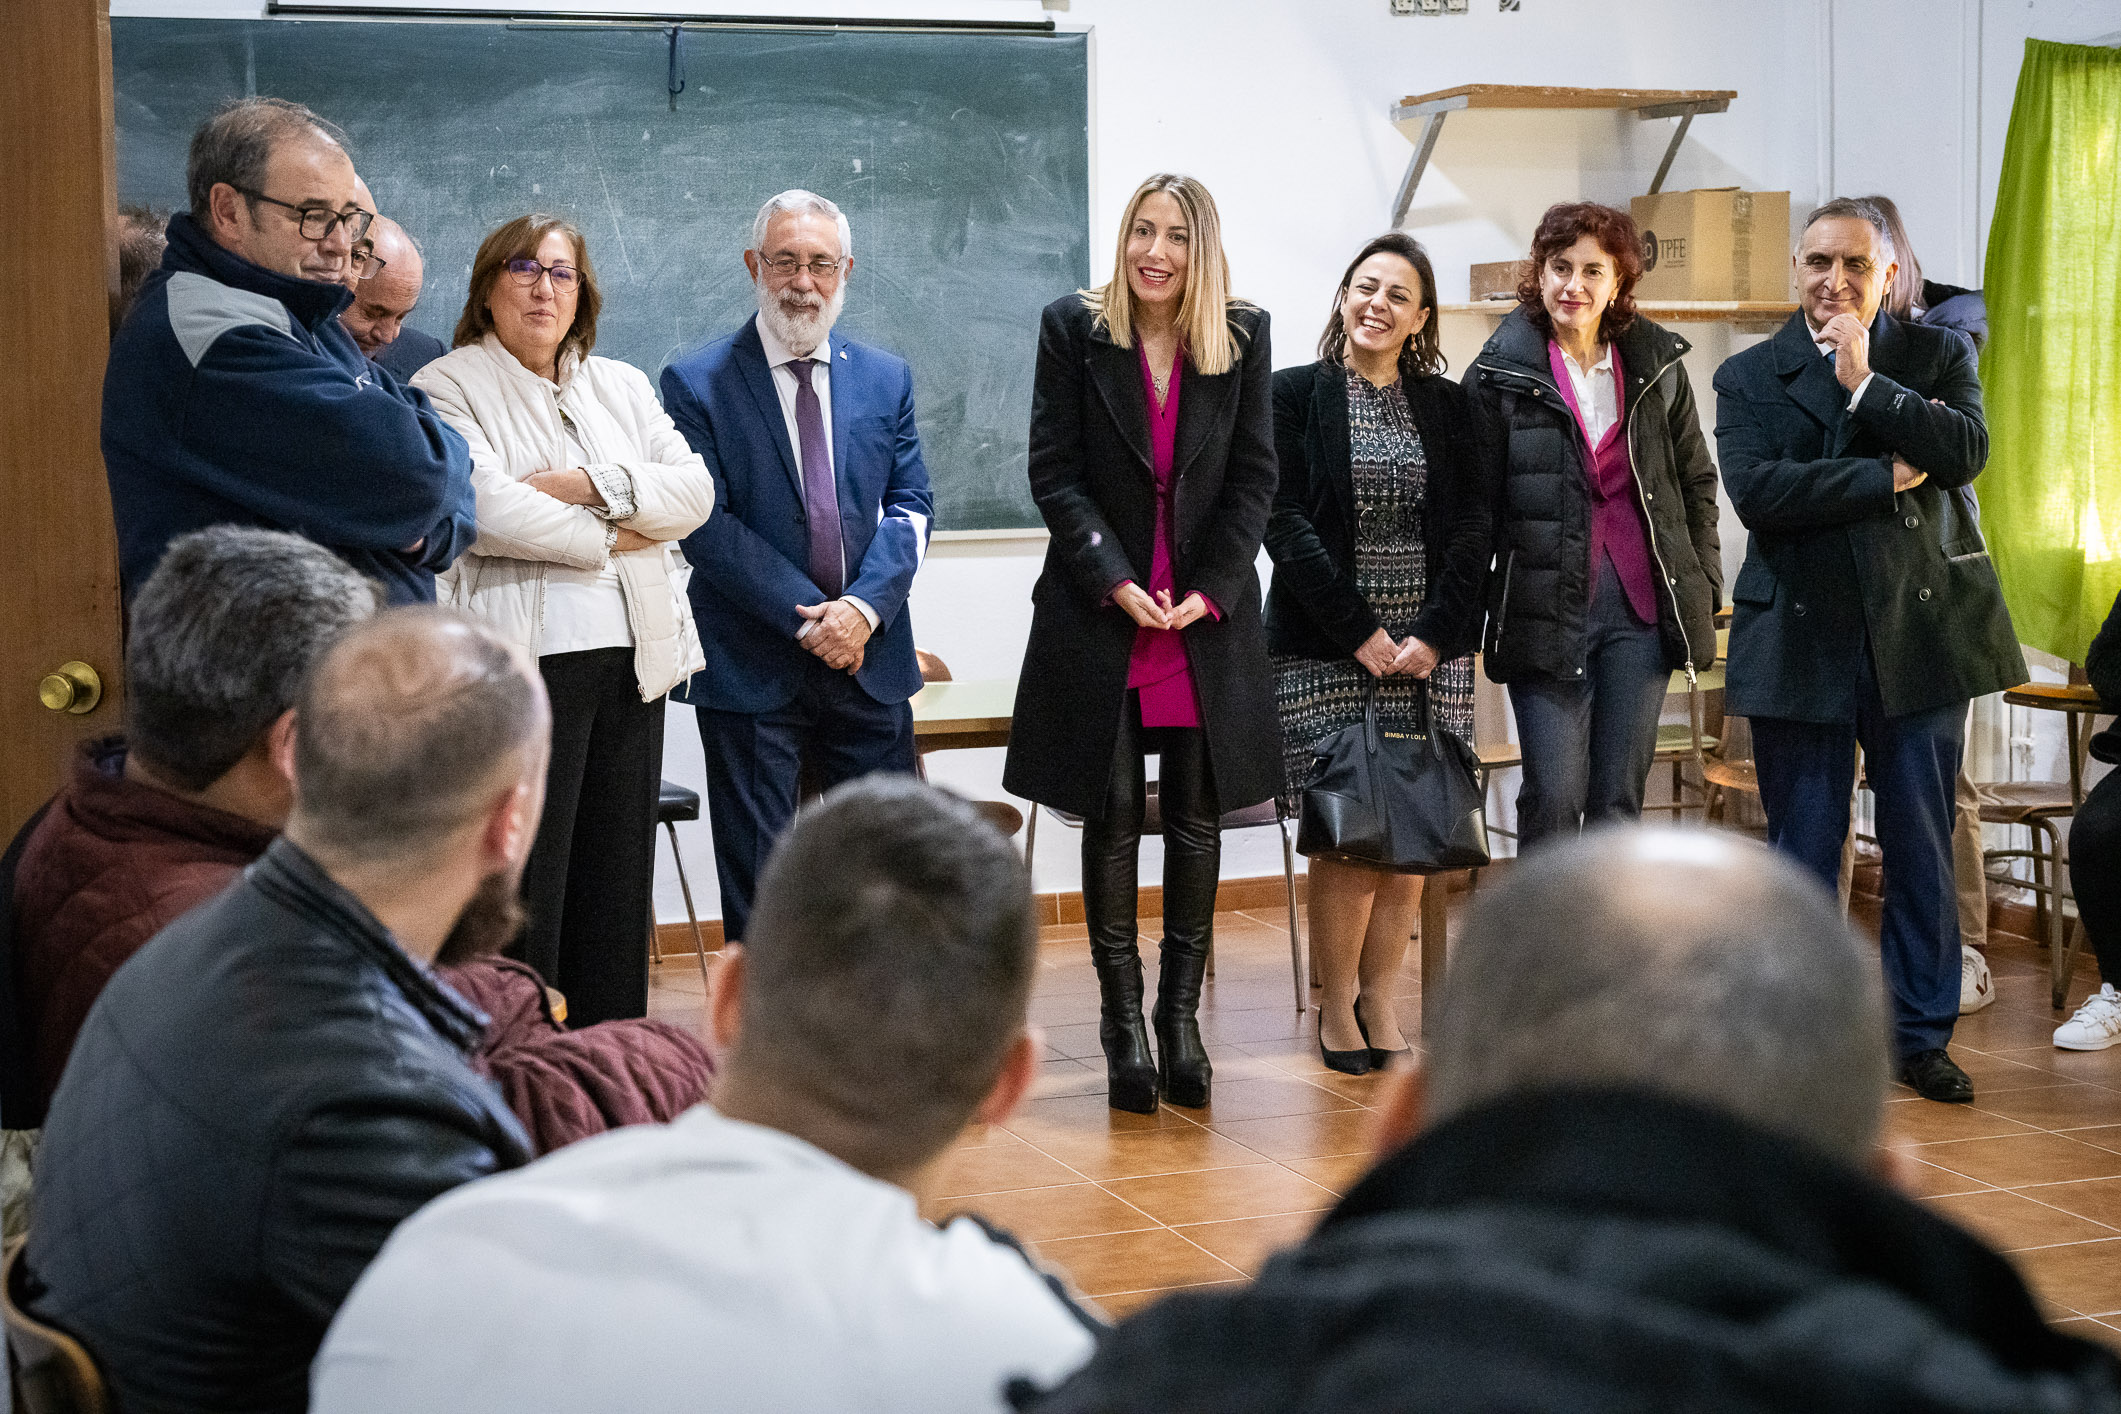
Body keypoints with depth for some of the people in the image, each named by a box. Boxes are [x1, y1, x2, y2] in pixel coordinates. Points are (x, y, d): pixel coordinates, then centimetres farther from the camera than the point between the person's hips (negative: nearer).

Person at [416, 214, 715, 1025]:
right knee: (523, 885, -4)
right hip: (526, 657, -5)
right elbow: (487, 510, -15)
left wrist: (591, 485, -9)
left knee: (618, 876, 8)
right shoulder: (449, 388, 0)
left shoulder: (622, 386, 18)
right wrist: (613, 538, -6)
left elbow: (694, 492, 6)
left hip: (632, 657, 6)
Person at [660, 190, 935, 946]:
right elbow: (703, 523, -10)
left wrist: (864, 607, -12)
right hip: (751, 666, -3)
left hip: (871, 658, 4)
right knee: (757, 884, 4)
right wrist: (806, 617, -16)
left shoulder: (886, 378, 10)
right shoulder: (696, 383, -3)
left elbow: (911, 506, 5)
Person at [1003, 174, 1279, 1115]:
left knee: (1197, 821, 5)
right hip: (1100, 614, -1)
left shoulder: (1244, 336, 4)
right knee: (1112, 820, 1)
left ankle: (1181, 1016, 16)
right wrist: (1118, 583, -13)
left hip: (1209, 615, 2)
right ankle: (1123, 1023, 11)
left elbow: (1254, 479, 3)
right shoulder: (1072, 329, 0)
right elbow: (1055, 474, -3)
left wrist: (1209, 592, -8)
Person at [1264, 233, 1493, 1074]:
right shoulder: (1296, 395, 3)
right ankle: (1335, 1004, 8)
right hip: (1325, 648, -3)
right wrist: (1361, 633, -12)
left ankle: (1379, 999, 12)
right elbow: (1285, 522, -5)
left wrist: (1434, 634, -8)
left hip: (1431, 649, 3)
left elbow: (1472, 529, 5)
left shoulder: (1447, 406, 11)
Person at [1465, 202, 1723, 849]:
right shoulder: (1501, 372, 0)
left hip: (1641, 607, 3)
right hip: (1547, 607, -3)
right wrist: (1471, 611, -3)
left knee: (1620, 798, 5)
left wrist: (1705, 587, 10)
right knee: (1554, 795, -6)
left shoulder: (1657, 366, 9)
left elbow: (1696, 481, 16)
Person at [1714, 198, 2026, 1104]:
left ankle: (1922, 1035, 18)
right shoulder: (1748, 378, 5)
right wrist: (1890, 477, -12)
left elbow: (1965, 451, -11)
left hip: (1921, 632, 1)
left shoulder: (1938, 357, 8)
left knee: (1922, 847, 6)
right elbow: (1756, 492, -12)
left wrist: (1865, 382, -14)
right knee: (1803, 853, 5)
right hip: (1802, 641, -1)